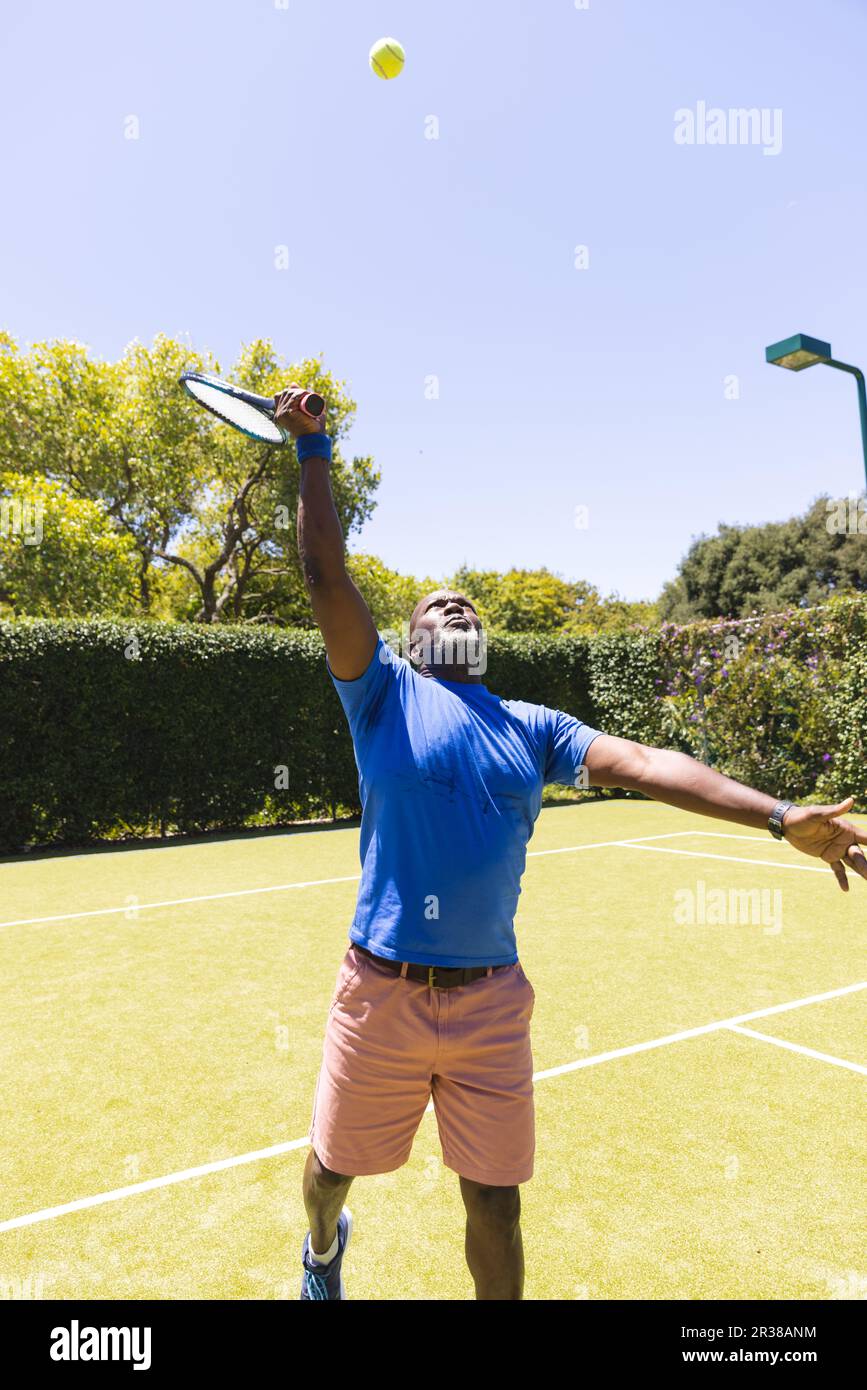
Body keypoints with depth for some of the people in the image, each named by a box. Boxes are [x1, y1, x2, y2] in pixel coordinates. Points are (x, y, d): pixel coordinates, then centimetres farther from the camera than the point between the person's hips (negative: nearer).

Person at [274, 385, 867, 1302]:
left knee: (495, 1201, 12)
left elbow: (640, 762, -5)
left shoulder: (532, 728, 6)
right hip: (384, 994, -1)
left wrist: (780, 816, -15)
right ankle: (323, 1250, 55)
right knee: (334, 1164, 19)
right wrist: (312, 448, -8)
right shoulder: (385, 695, -1)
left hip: (492, 1001, 2)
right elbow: (326, 577, -9)